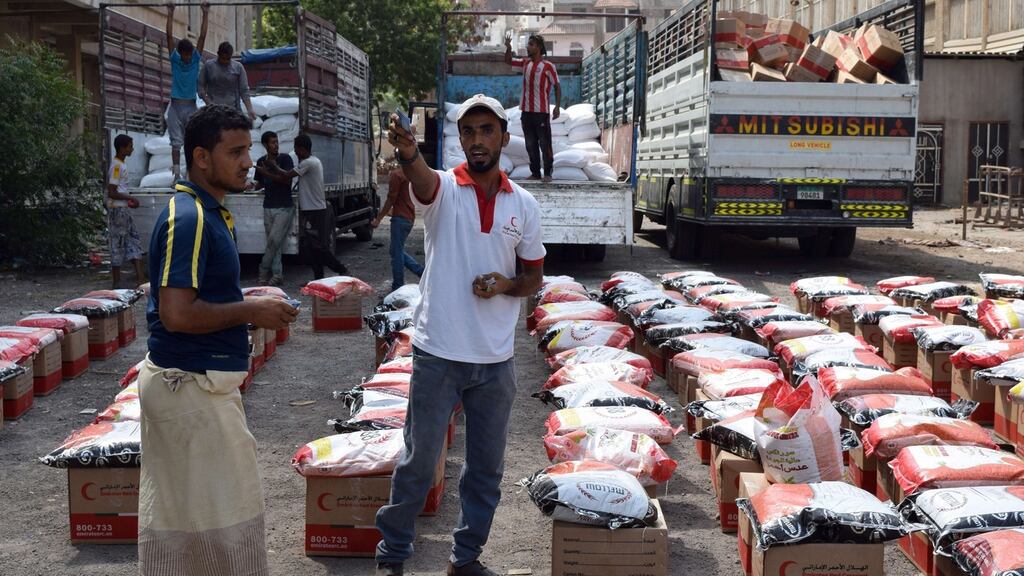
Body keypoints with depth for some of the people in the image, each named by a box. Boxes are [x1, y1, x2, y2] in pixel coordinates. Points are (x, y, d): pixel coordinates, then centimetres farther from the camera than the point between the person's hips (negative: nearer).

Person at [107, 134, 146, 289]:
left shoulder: (121, 165, 14)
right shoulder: (117, 166, -16)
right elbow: (112, 193, -20)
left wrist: (129, 201, 14)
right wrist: (130, 198, -14)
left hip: (124, 210, 10)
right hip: (117, 210, -10)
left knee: (134, 242, 7)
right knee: (118, 245, -3)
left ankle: (141, 278, 4)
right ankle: (116, 283, 4)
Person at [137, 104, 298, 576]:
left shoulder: (209, 212, 12)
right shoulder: (190, 218, -19)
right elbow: (177, 314, -25)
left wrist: (252, 305, 10)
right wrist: (250, 313, -16)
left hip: (180, 382, 10)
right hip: (192, 387, -10)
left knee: (172, 512, 16)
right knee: (230, 511, 0)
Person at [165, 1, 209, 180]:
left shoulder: (196, 58, -2)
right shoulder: (174, 59, -3)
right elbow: (169, 36, -5)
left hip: (191, 105, 1)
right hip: (176, 105, -1)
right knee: (176, 141, 2)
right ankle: (177, 174, 1)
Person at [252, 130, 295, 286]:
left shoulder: (285, 158, -3)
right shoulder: (261, 161, 11)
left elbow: (287, 179, -13)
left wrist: (269, 174, -16)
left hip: (284, 208, -4)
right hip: (268, 207, 5)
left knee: (274, 241, -10)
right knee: (274, 243, 2)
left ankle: (264, 270, 3)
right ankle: (277, 275, 5)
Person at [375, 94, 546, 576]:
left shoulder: (525, 205, 4)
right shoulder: (443, 188, -6)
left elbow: (534, 277, 13)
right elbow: (421, 176, -31)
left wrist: (506, 286, -10)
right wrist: (407, 153, -55)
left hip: (496, 360, 4)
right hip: (438, 355, -3)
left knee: (487, 468, 13)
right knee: (419, 462, 6)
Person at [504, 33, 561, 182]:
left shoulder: (548, 66, -6)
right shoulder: (525, 63, 11)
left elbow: (557, 86, -5)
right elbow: (509, 61, 21)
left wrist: (557, 107, -12)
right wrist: (508, 48, 2)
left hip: (541, 112, -6)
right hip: (527, 111, 6)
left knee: (545, 144, -2)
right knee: (531, 145, 9)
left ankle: (548, 173, 5)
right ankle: (535, 173, 16)